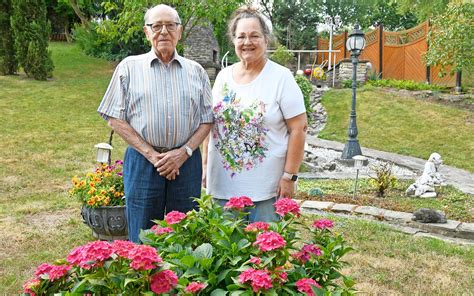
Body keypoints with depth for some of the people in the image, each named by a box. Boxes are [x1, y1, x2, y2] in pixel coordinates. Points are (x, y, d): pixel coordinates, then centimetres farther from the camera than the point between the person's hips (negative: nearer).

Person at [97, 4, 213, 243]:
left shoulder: (196, 71, 9)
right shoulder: (129, 67, 3)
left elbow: (206, 120, 8)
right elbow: (115, 119, -1)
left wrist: (184, 152, -9)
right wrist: (151, 154, -10)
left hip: (186, 162, 2)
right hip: (142, 161, -2)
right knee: (142, 240, 6)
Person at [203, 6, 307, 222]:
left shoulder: (281, 77, -7)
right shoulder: (223, 76, 8)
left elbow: (299, 129, -9)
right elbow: (210, 124, 14)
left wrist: (290, 176, -13)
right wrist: (205, 166, 10)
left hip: (266, 188, -4)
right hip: (223, 184, 5)